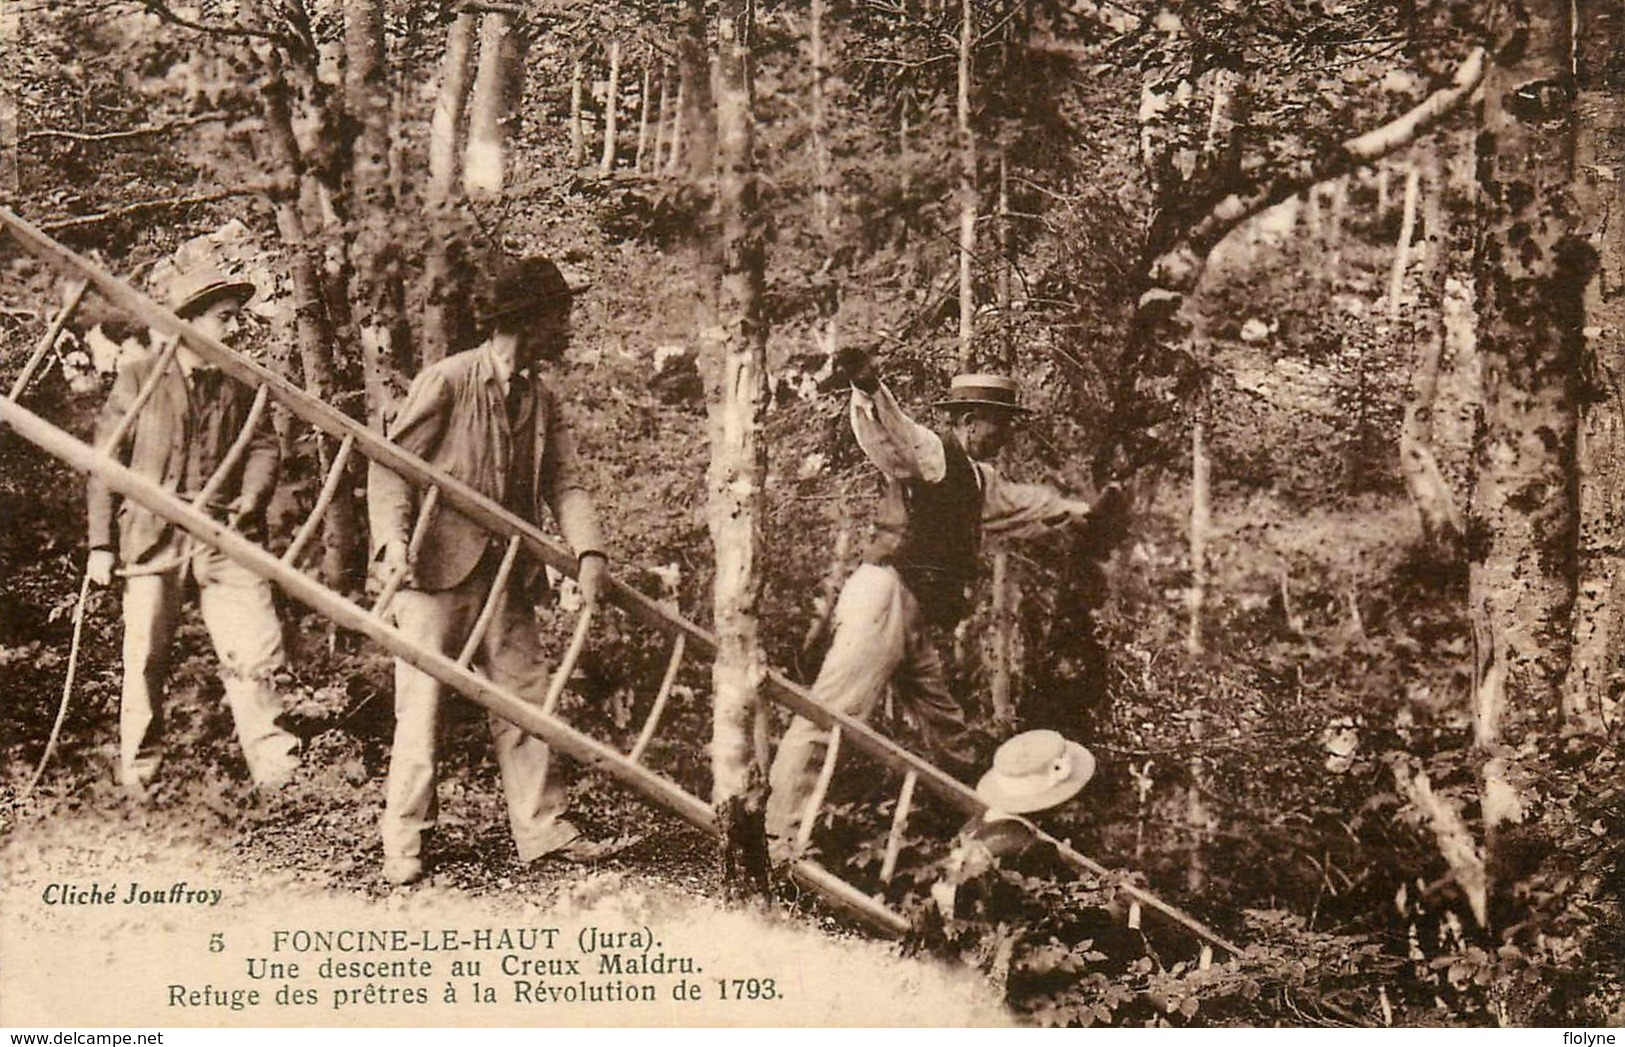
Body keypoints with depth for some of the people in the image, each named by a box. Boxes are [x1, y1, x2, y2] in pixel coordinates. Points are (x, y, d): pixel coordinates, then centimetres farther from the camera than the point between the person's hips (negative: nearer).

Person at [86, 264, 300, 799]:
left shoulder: (240, 385, 12)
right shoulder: (139, 379, 1)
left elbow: (264, 445, 15)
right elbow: (106, 463, 2)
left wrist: (252, 495, -7)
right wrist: (101, 543, -2)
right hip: (152, 537, -2)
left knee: (256, 646, -8)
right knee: (146, 658, 3)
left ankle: (275, 763, -1)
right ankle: (138, 770, 18)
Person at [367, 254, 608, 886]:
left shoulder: (541, 401, 10)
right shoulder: (446, 382, -10)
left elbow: (565, 483, 4)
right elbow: (390, 466, -10)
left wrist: (588, 552, -13)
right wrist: (394, 540, -25)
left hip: (507, 577, 6)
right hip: (434, 572, -6)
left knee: (526, 697, 7)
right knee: (421, 705, -4)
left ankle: (540, 829, 15)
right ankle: (404, 845, 4)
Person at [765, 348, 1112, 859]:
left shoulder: (976, 476, 23)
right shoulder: (931, 453, -7)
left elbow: (1019, 502, 45)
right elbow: (890, 433, -30)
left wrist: (1073, 509, 60)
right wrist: (868, 387, -51)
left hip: (915, 619, 10)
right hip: (884, 601, -10)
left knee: (946, 729, 21)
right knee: (830, 713, -17)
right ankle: (782, 841, -22)